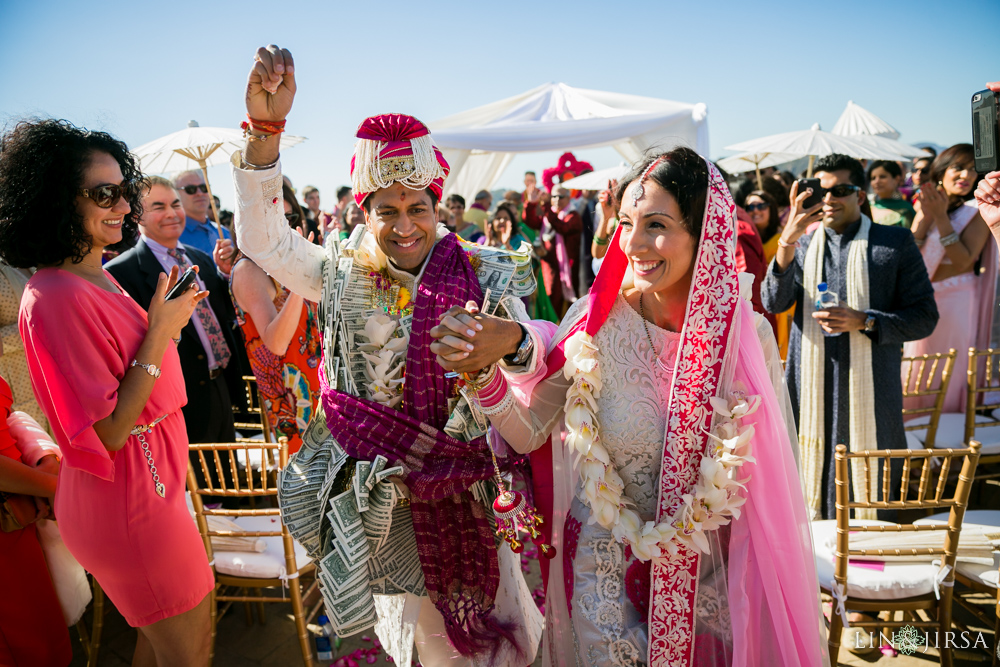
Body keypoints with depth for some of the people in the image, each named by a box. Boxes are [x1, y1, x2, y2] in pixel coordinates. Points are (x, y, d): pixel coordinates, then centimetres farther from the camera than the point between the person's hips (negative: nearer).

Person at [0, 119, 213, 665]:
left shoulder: (96, 277, 7)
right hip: (125, 498, -9)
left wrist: (164, 318, 5)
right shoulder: (56, 298, -23)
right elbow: (106, 433, -24)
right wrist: (160, 333, -21)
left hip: (152, 480, 9)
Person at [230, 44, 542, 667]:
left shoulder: (479, 272, -7)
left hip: (466, 476, 0)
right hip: (383, 485, 1)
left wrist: (510, 339, -41)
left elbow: (531, 350, -15)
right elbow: (263, 239, -7)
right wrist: (265, 132, -17)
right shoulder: (346, 276, -2)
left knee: (484, 613, 17)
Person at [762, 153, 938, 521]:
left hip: (871, 398, -2)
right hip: (811, 397, 2)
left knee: (873, 496, 5)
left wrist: (864, 322, -15)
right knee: (811, 494, 7)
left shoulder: (896, 243, 4)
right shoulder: (801, 244, 11)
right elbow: (774, 303, -5)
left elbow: (925, 317, 2)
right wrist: (788, 241, -18)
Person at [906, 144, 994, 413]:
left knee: (950, 369, 1)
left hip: (956, 299, -4)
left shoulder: (977, 210, -6)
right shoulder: (925, 206, 8)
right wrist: (925, 216, -14)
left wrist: (941, 217, -20)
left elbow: (963, 260, -17)